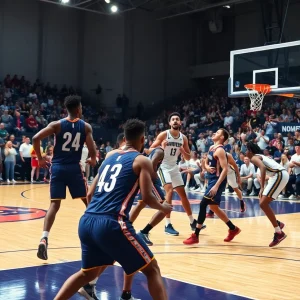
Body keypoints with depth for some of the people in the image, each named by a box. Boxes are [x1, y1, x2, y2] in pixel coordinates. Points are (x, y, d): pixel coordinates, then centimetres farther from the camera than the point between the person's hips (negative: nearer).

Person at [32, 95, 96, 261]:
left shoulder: (57, 125, 1)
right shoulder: (86, 127, 0)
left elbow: (36, 138, -10)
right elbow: (92, 152, -6)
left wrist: (40, 158, 3)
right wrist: (93, 160, 17)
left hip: (57, 167, 1)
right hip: (74, 168, -1)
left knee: (54, 204, 1)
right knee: (88, 201, 17)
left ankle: (44, 239, -16)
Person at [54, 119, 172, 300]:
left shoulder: (110, 156, 21)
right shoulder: (142, 161, 5)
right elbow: (147, 198, -7)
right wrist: (163, 208, 14)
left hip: (87, 221, 7)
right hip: (112, 224, -7)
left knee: (87, 272, 29)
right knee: (152, 269, 8)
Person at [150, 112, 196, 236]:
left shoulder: (183, 138, 1)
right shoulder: (163, 135, -13)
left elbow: (188, 158, 5)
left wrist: (182, 151, -16)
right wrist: (161, 147, -32)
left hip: (174, 167, 6)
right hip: (163, 166, -6)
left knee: (183, 194, 11)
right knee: (170, 190, -22)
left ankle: (192, 222, 25)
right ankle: (168, 225, -18)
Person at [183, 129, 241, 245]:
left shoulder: (220, 150, -16)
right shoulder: (211, 148, 12)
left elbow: (225, 169, -23)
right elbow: (206, 163, 24)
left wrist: (216, 186, -28)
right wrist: (207, 167, -1)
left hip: (217, 181, -10)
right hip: (212, 180, 10)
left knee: (203, 204, -13)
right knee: (214, 208, 18)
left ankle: (195, 236, -8)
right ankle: (233, 229, 32)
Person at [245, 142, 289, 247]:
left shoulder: (254, 158, -4)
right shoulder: (260, 156, 25)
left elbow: (263, 168, -24)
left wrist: (262, 188, -28)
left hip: (280, 175, -10)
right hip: (280, 175, 10)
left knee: (263, 204, -10)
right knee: (263, 202, 17)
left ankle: (279, 233, -10)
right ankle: (278, 223, 22)